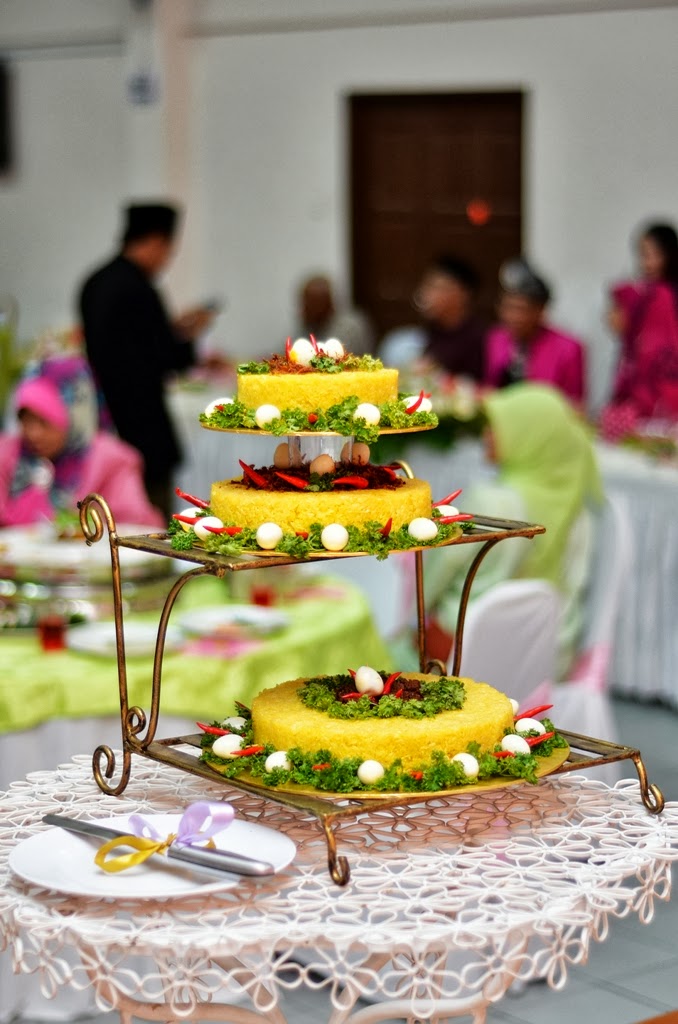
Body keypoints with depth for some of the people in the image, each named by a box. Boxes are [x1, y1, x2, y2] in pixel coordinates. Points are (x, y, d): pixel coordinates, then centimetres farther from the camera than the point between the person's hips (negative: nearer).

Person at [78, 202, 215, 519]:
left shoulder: (95, 283, 9)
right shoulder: (138, 290, -19)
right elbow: (168, 359, -17)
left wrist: (173, 330, 15)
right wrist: (187, 335, 1)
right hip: (142, 427, -10)